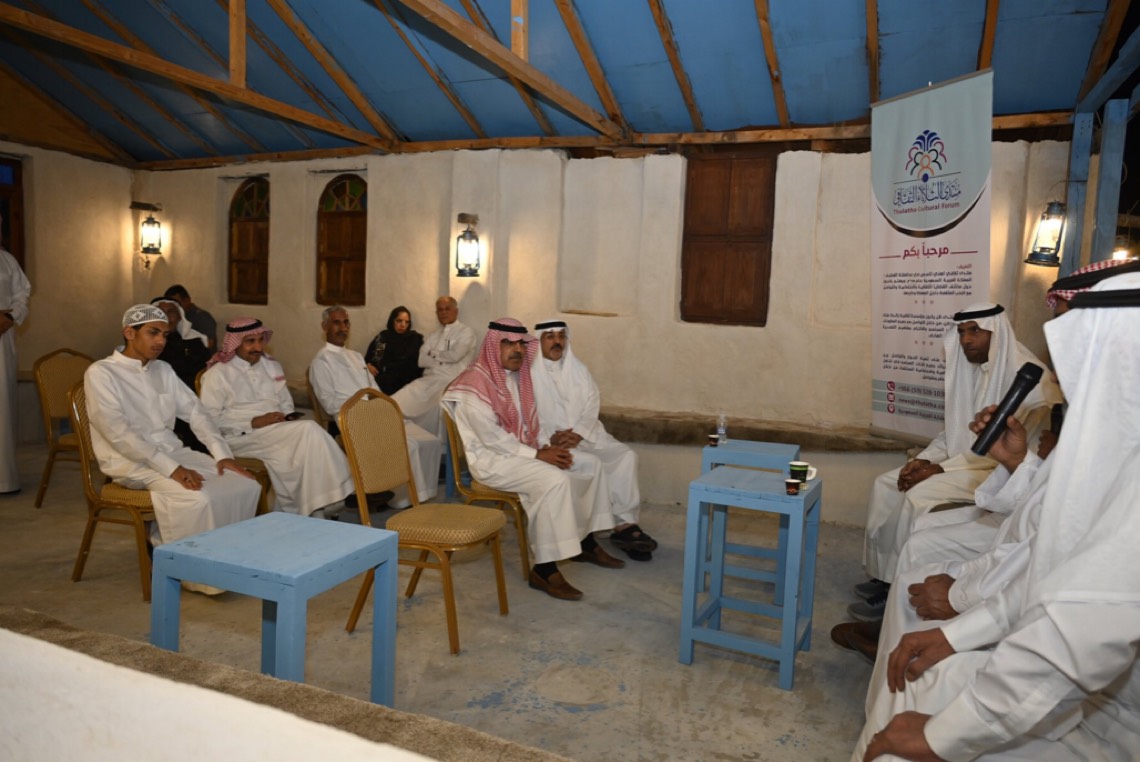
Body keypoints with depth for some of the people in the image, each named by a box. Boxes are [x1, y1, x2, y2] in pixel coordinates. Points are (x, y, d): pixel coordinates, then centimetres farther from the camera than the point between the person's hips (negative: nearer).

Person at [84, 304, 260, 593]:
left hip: (174, 452, 7)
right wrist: (171, 469, -26)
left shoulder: (163, 369, 13)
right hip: (132, 462, -7)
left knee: (246, 485, -11)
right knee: (198, 498, -32)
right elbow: (119, 433, -19)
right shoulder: (101, 373, -8)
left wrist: (222, 454, -5)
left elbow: (195, 412, 11)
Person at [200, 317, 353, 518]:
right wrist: (254, 422, -16)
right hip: (243, 436, -5)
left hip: (279, 431, 6)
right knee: (308, 429, -30)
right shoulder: (218, 373, 0)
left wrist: (287, 417, -3)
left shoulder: (272, 366, 19)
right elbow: (210, 418, -7)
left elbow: (286, 403, 22)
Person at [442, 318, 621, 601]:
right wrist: (537, 454, -21)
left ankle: (585, 542, 17)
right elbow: (491, 438, -22)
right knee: (555, 480, -33)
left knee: (591, 464, 5)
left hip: (522, 451, 9)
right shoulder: (475, 384, -18)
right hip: (491, 458, -9)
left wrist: (546, 447, -4)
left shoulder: (518, 376, 10)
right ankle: (544, 569, -26)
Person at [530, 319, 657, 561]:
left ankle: (626, 522, -17)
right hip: (550, 441, -5)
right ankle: (624, 524, -20)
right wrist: (550, 439, -23)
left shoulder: (578, 368, 14)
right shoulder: (528, 373, -1)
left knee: (625, 455, -17)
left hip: (585, 434, 5)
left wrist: (578, 433, -13)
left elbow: (592, 404, 5)